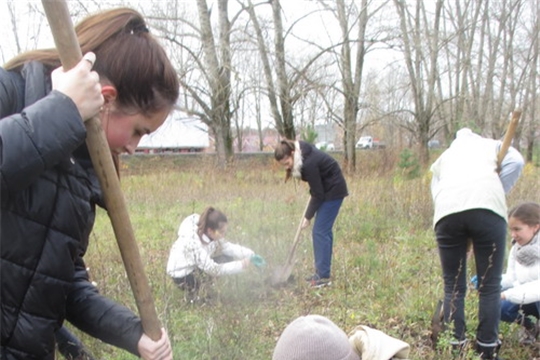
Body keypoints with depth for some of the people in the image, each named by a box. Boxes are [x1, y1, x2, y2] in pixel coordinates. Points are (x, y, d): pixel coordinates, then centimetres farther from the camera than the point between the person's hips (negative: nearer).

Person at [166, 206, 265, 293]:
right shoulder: (194, 242, -36)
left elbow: (227, 247, -7)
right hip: (183, 276, -8)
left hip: (196, 267, 8)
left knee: (228, 258, -5)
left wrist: (250, 255, -18)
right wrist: (240, 265, -32)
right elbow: (213, 270, -33)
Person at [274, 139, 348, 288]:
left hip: (333, 191, -9)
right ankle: (321, 272, 17)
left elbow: (317, 194, -21)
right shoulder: (300, 149, -6)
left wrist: (308, 217, -11)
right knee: (323, 231, 10)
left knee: (320, 231, -10)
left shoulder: (309, 164, -31)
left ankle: (324, 276, -5)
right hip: (326, 189, 9)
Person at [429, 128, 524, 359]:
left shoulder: (443, 158, 37)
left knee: (453, 286, 12)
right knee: (489, 286, 9)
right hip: (487, 207, -1)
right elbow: (515, 162, 10)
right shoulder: (493, 145, 33)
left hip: (447, 211, 2)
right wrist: (497, 194, 17)